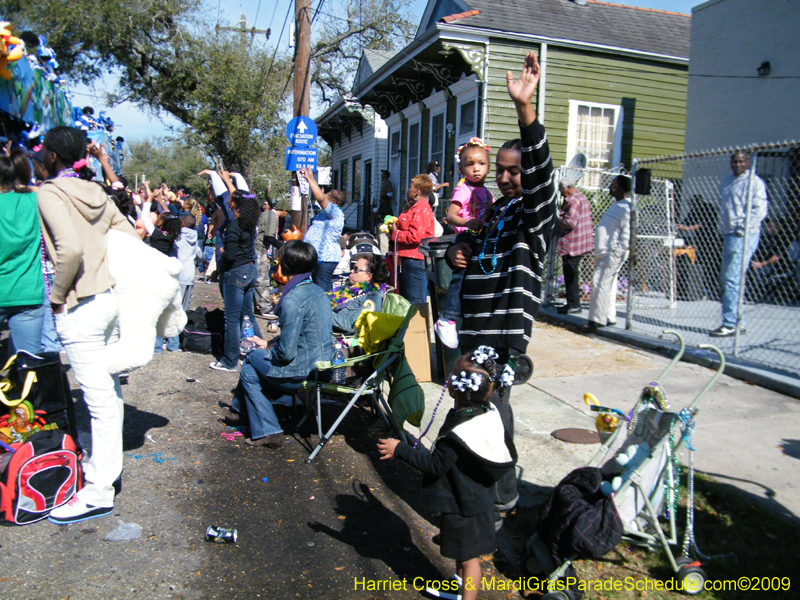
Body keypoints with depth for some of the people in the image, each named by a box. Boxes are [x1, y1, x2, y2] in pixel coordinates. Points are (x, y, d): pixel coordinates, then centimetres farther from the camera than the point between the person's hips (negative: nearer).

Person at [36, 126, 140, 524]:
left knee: (99, 398, -4)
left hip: (81, 308, -8)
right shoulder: (97, 194, 11)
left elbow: (70, 249, -24)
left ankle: (99, 492, 6)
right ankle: (108, 465, 31)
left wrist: (57, 296, -12)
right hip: (113, 298, 8)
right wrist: (114, 278, 15)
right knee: (109, 391, 17)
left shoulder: (49, 194, -11)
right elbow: (130, 237, 12)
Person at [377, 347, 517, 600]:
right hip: (476, 496, 9)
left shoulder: (458, 433, -34)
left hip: (463, 506, -9)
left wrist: (400, 449, -18)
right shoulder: (489, 412, -9)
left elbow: (435, 465, -25)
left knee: (467, 557, 11)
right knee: (462, 553, 28)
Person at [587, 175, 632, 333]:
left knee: (599, 282, -13)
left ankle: (597, 320, -10)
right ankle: (609, 317, 22)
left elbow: (627, 238, -19)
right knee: (608, 285, 14)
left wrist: (614, 255, -22)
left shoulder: (626, 208, -15)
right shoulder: (616, 204, 16)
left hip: (613, 254, -10)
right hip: (604, 253, 10)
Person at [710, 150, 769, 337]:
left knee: (732, 280, -12)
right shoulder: (726, 181, 19)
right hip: (729, 236, 9)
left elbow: (759, 210, -13)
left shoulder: (754, 182, -6)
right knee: (724, 281, 9)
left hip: (743, 237, -9)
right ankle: (739, 322, 18)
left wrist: (742, 230, -17)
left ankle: (730, 325, -8)